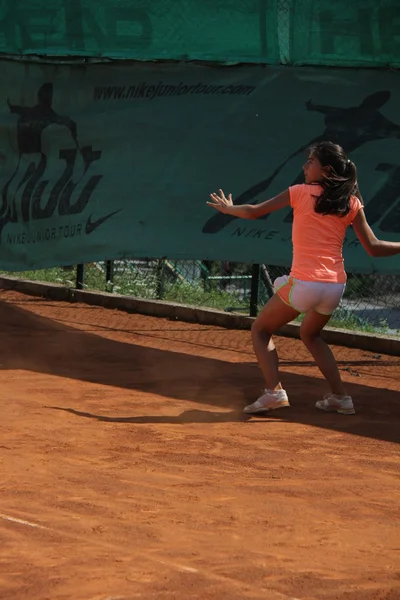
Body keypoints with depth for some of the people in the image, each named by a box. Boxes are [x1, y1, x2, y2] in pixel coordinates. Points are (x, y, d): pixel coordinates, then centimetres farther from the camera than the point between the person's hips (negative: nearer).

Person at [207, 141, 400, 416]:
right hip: (336, 286, 5)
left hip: (304, 283, -5)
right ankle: (340, 396, 23)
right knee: (311, 334, 32)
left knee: (261, 330, 15)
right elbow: (373, 247, 1)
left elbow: (254, 212, 5)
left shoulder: (301, 192, -1)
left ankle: (274, 390, -7)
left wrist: (228, 208, 24)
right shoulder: (352, 203, 5)